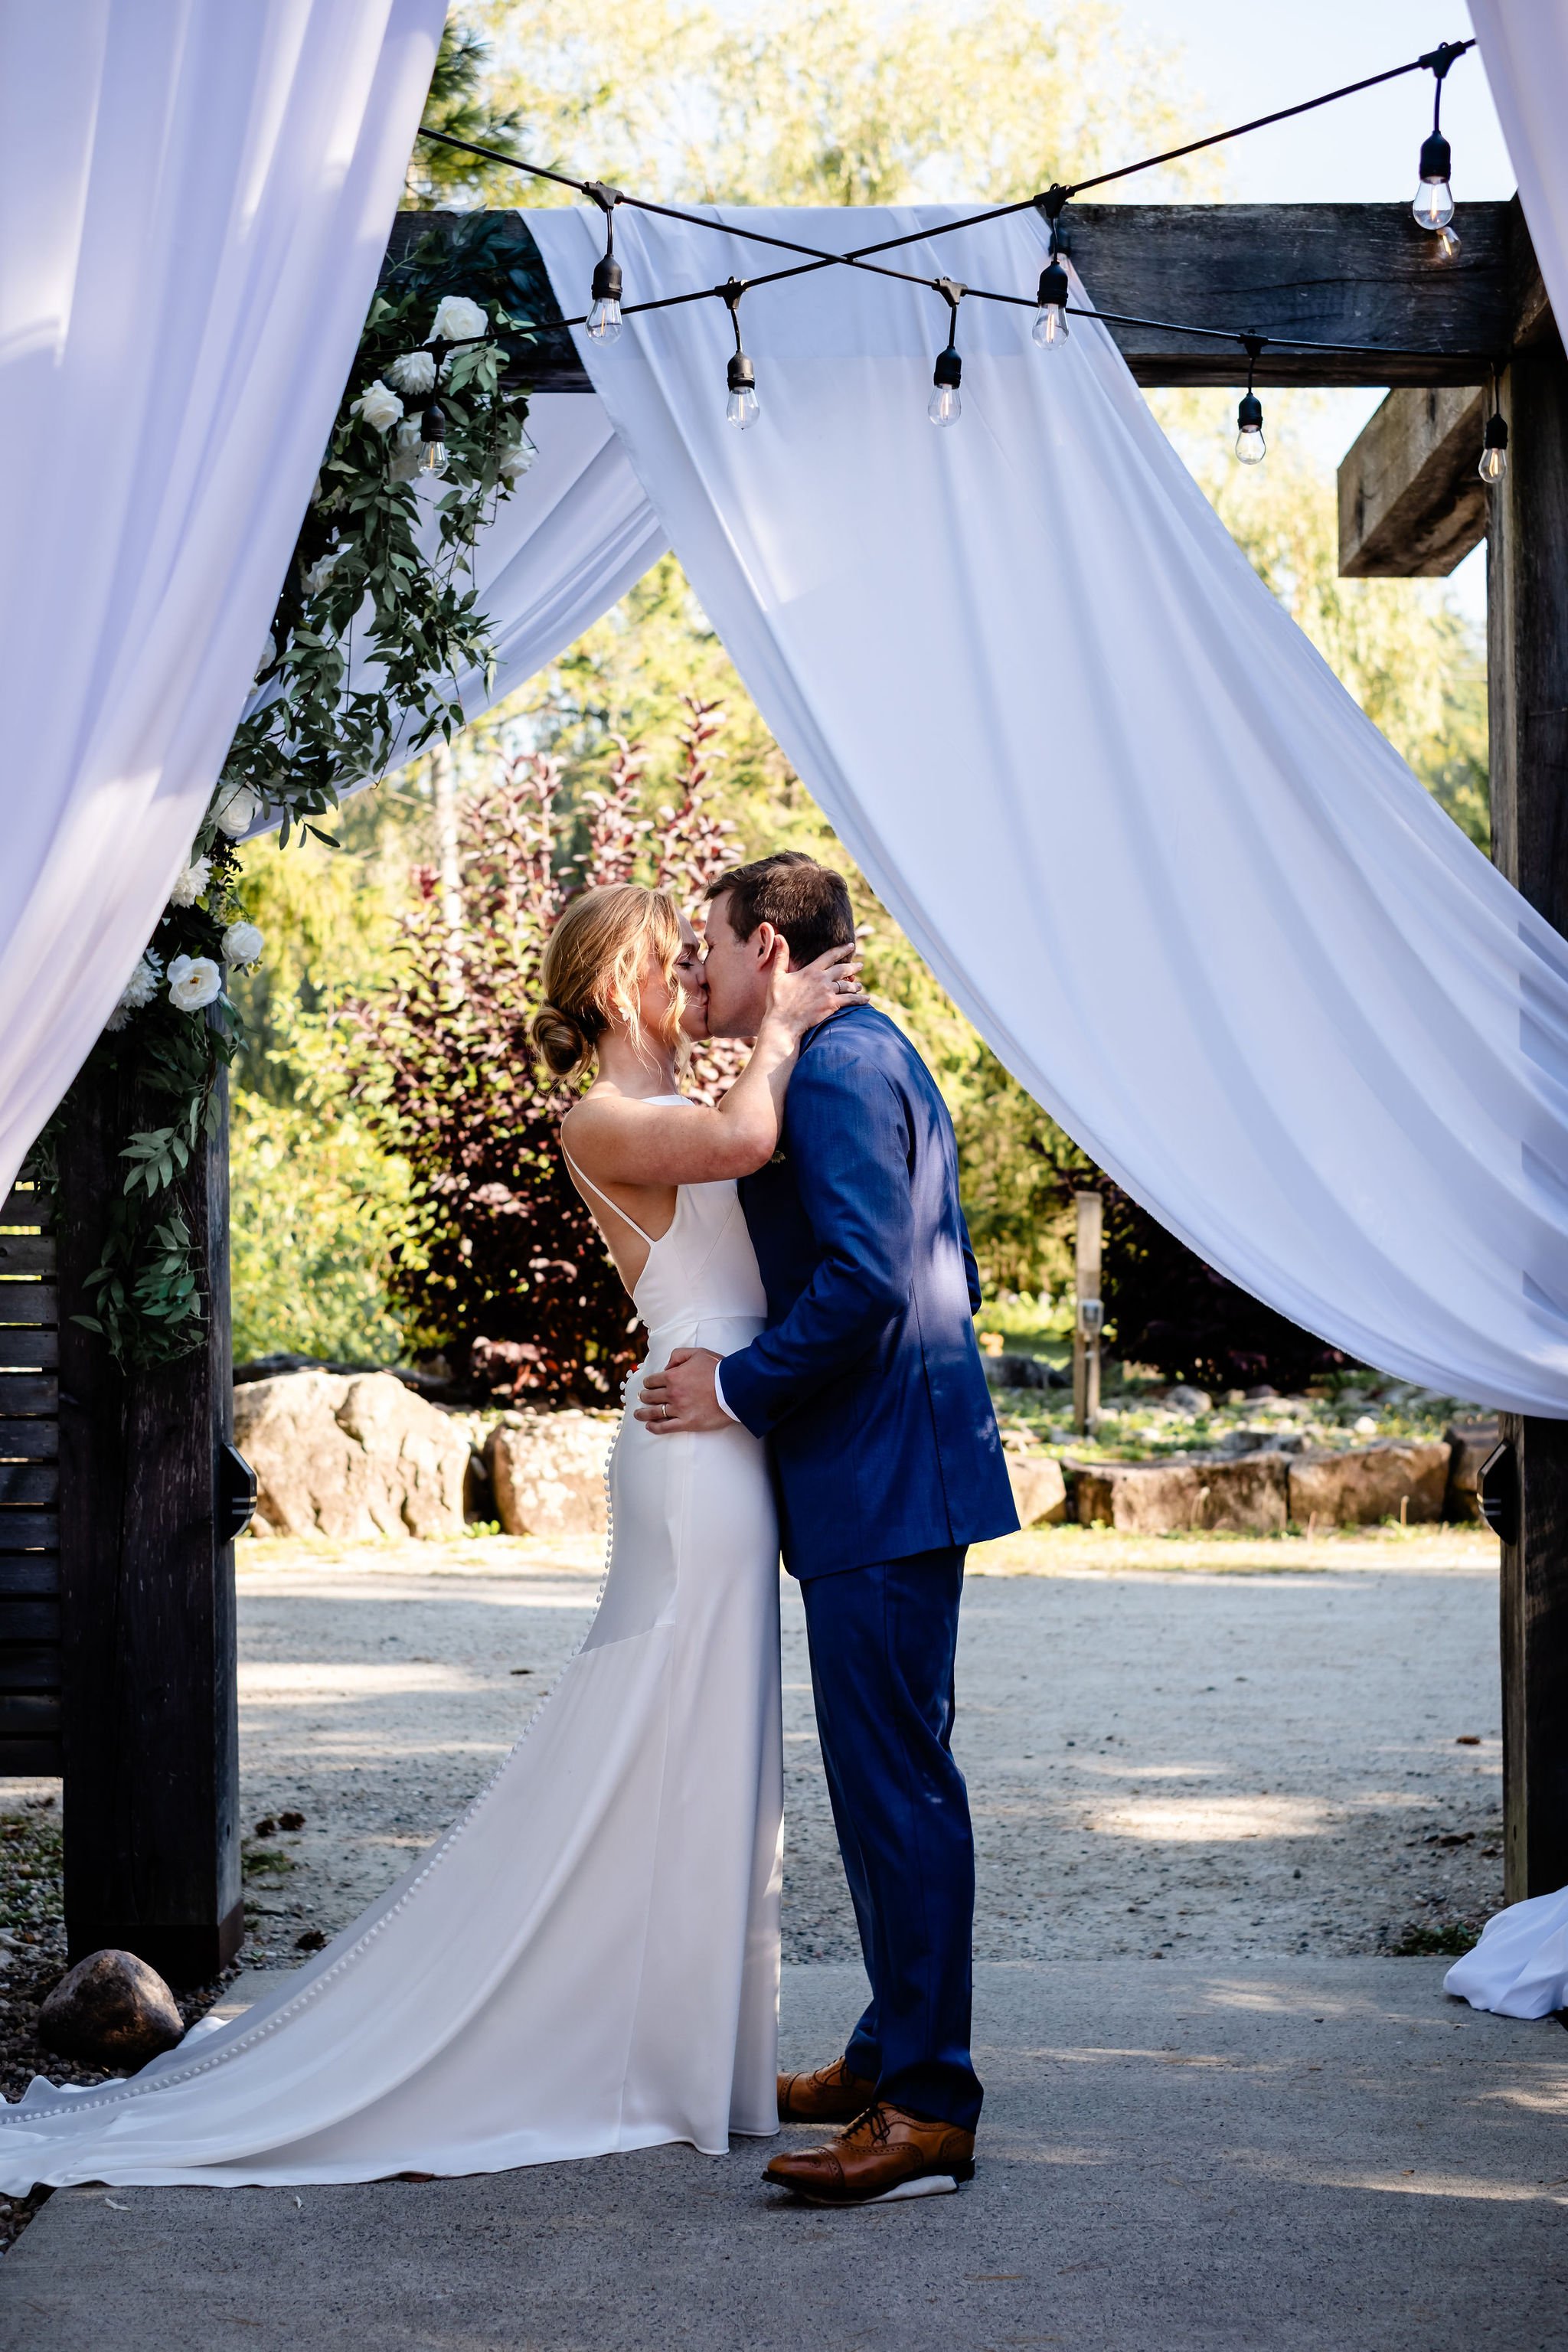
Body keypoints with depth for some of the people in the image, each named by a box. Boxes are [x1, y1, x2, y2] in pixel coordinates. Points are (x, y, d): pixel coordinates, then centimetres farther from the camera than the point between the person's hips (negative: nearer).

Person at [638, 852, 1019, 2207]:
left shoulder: (834, 1069, -13)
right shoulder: (874, 1055, 19)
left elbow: (865, 1280, -24)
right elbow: (949, 1273, 24)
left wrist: (740, 1389, -14)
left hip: (880, 1482, -11)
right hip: (887, 1477, 11)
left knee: (896, 1781, -9)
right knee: (889, 1778, 16)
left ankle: (926, 2109, -6)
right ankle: (896, 2053, 25)